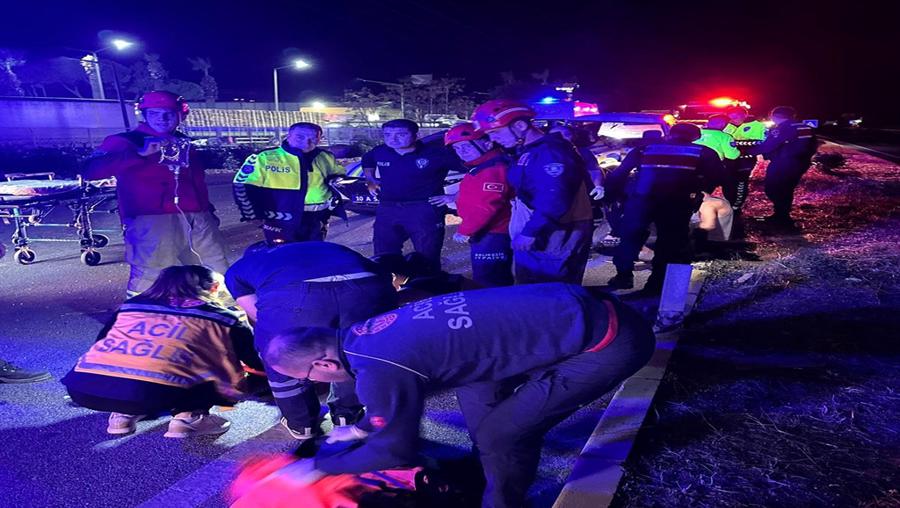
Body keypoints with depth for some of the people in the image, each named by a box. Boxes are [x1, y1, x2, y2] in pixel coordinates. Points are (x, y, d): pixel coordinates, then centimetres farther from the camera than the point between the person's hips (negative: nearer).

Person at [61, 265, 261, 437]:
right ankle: (187, 417, 3)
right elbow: (260, 360, 23)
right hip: (154, 394, -5)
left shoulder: (130, 305, 26)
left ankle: (123, 414, 17)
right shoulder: (221, 317, 16)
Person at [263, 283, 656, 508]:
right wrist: (364, 428, 44)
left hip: (609, 343, -9)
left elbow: (396, 450, -2)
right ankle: (492, 460, 40)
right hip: (570, 306, 9)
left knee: (501, 432, -3)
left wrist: (319, 467, 13)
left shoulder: (379, 371, -17)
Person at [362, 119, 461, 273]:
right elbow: (367, 161, 32)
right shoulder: (379, 152, 6)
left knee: (427, 258, 3)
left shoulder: (436, 153, -10)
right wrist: (370, 180, 17)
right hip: (387, 210, 5)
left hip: (425, 210, -4)